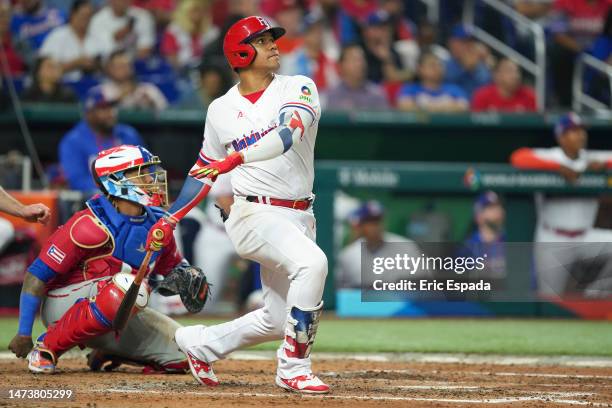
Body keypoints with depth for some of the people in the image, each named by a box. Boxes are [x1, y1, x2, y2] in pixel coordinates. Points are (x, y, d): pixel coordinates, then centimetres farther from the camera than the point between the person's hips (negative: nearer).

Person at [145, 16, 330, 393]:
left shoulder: (299, 90, 1)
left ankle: (199, 344, 33)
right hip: (255, 214, -3)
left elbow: (289, 133, -20)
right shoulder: (221, 110, 5)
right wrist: (169, 220, 11)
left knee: (278, 320, 9)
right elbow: (204, 171, 17)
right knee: (311, 262, -31)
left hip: (299, 217, 3)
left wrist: (237, 158, -33)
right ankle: (294, 369, -24)